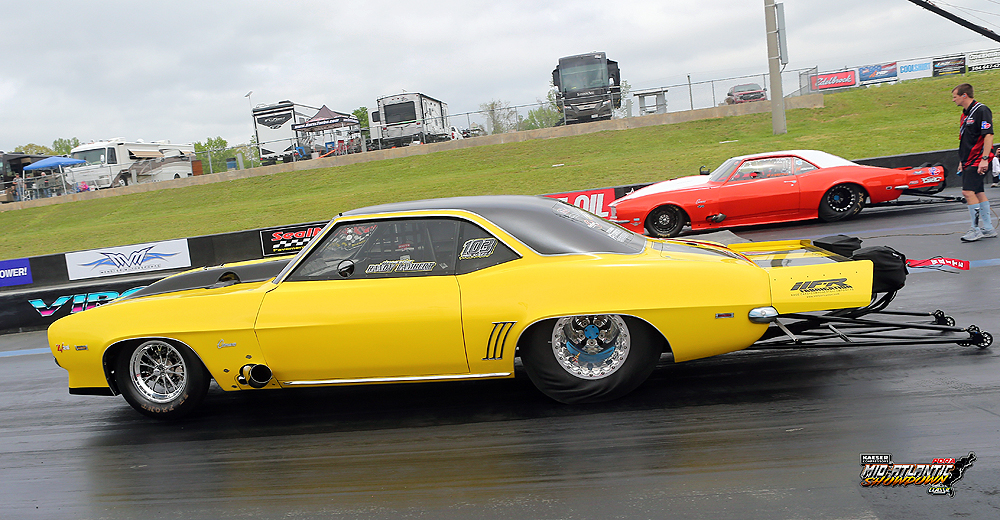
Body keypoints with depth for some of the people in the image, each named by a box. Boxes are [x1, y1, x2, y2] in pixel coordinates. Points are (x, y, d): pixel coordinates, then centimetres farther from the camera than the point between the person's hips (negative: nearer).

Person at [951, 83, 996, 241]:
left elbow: (989, 135, -18)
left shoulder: (981, 110, -12)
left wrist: (984, 159, -24)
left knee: (968, 192, -15)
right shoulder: (965, 114, 16)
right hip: (969, 162, 9)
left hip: (978, 161, -9)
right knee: (979, 193, 11)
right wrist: (962, 161, 23)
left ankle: (976, 229, -9)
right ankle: (988, 228, 17)